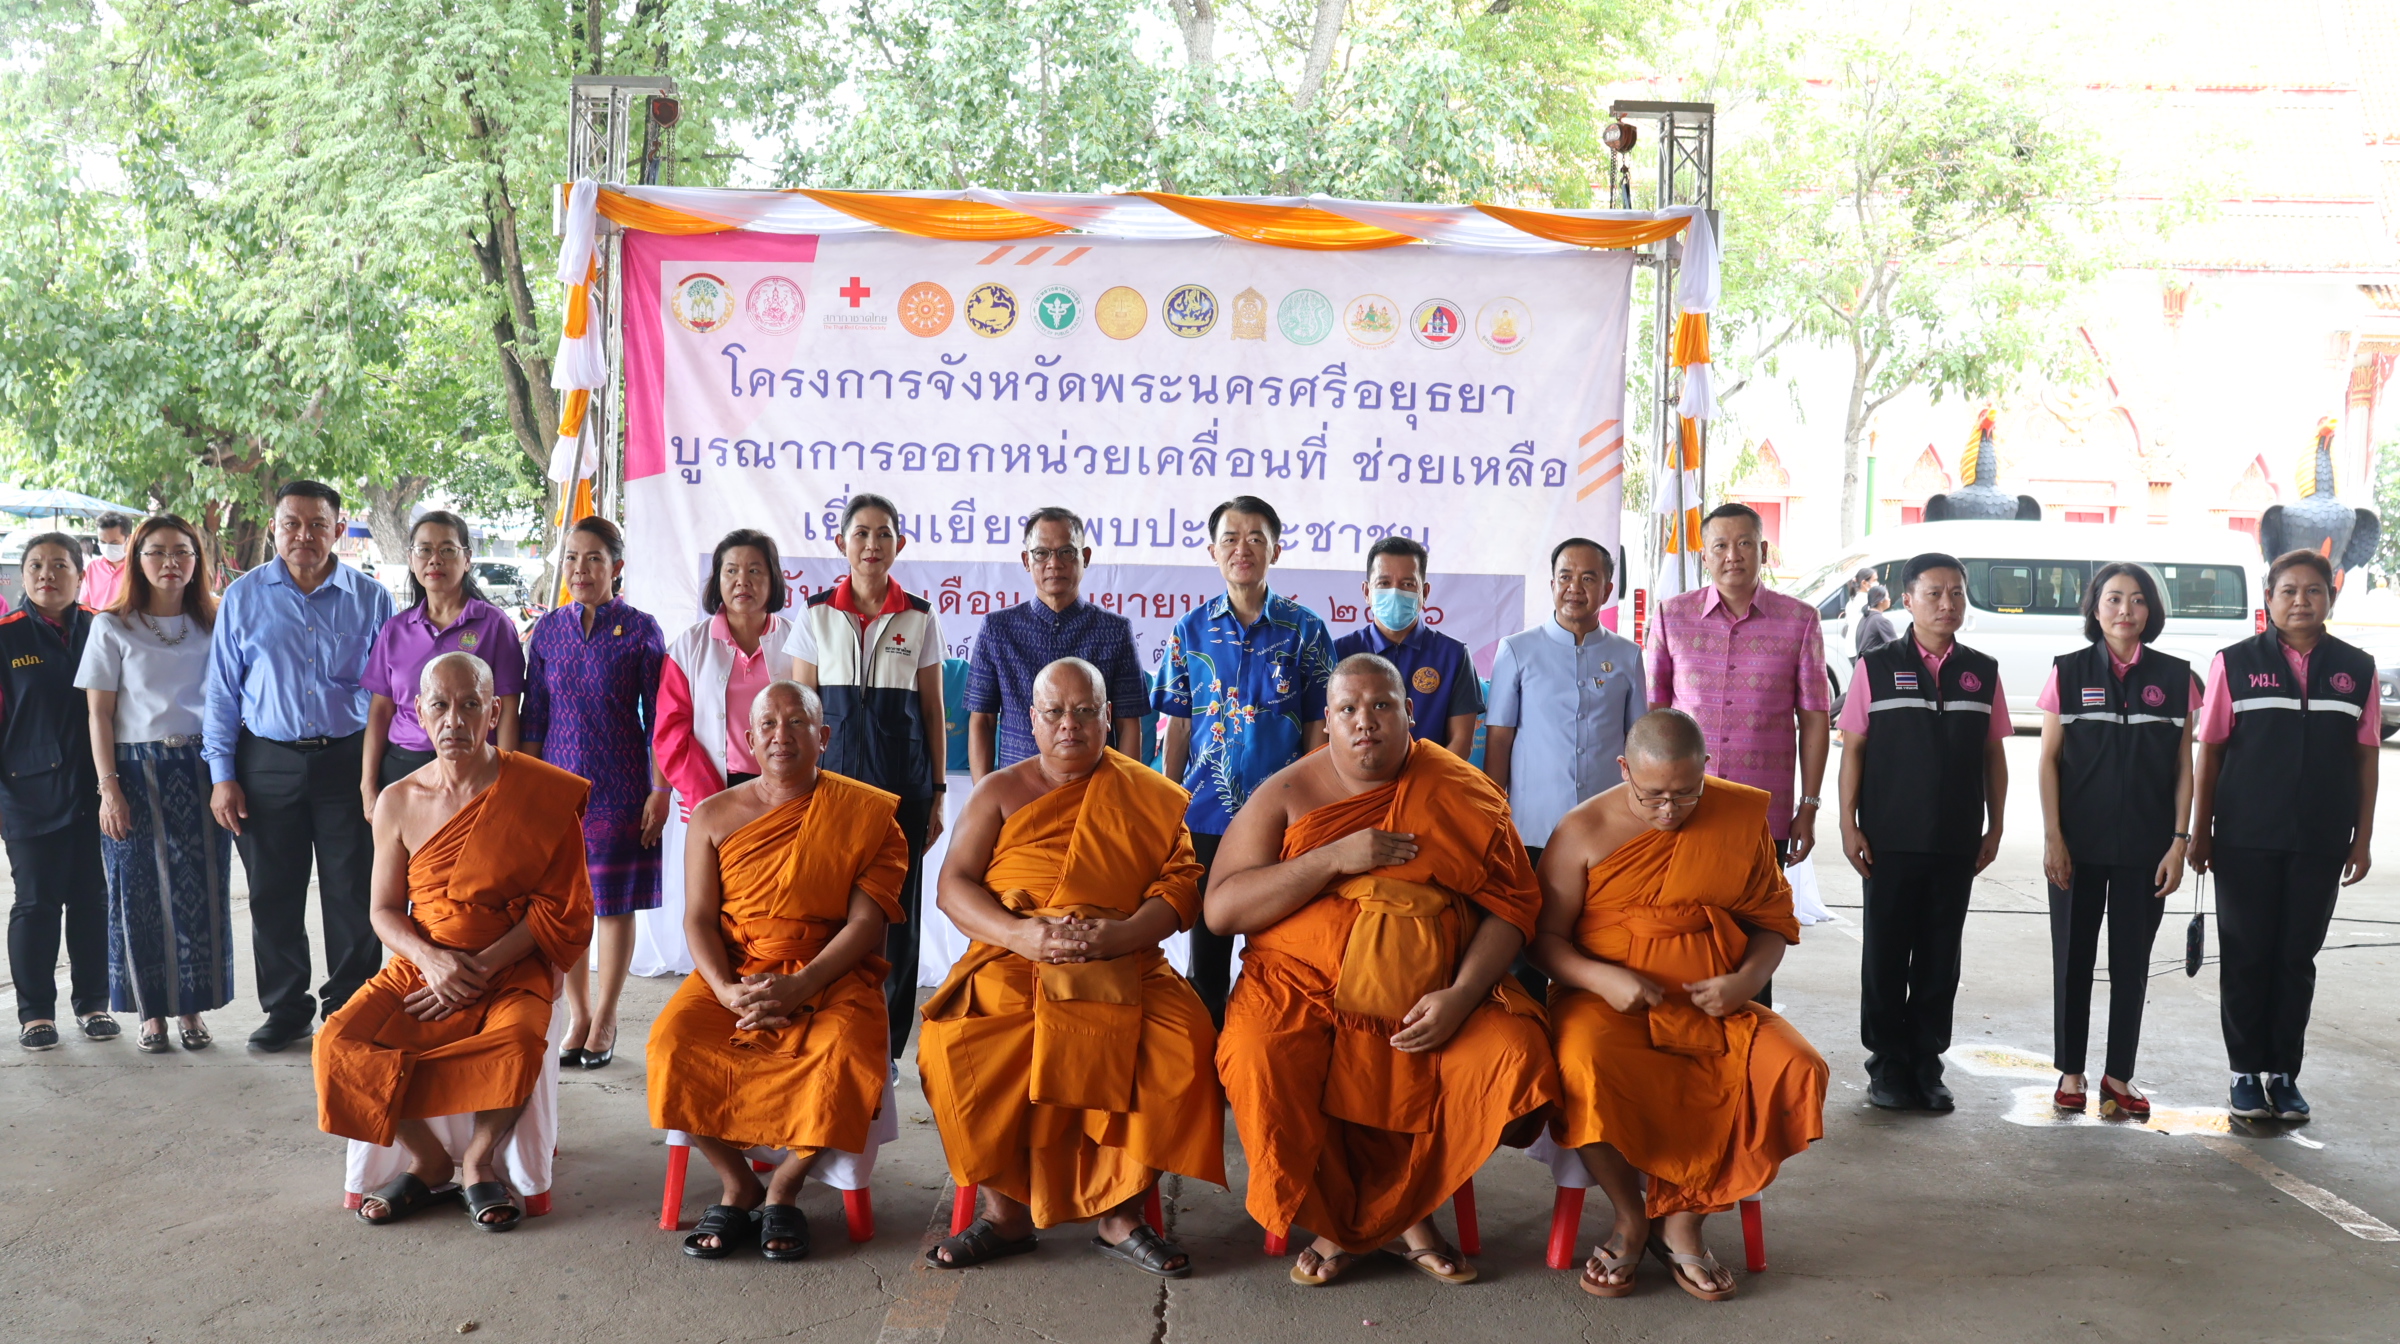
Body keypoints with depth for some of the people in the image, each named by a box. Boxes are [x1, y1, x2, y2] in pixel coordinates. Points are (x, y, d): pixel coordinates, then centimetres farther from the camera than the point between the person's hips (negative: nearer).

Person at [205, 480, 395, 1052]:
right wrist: (221, 775, 1)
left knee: (352, 893, 2)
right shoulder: (244, 597, 5)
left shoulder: (370, 598, 3)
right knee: (273, 895, 8)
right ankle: (285, 1009, 22)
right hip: (267, 762, 1)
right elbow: (222, 692, 6)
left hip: (347, 761, -1)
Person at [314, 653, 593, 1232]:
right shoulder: (398, 803, 4)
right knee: (339, 1043, -21)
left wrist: (479, 968, -15)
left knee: (518, 1039, -35)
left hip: (512, 971, -3)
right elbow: (385, 910, 9)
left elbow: (560, 908, -6)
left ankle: (479, 1162, -7)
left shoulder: (541, 793, -6)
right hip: (420, 966, 4)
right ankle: (429, 1163, 0)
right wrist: (430, 958, -13)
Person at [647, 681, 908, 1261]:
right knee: (674, 1042, -26)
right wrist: (726, 990, -15)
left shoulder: (868, 814, 2)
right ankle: (739, 1187, -6)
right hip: (733, 972, 2)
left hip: (831, 974, -2)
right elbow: (698, 917, 4)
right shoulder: (715, 815, 10)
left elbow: (866, 921, -5)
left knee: (843, 1054, -33)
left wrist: (800, 986, -18)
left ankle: (783, 1191, -8)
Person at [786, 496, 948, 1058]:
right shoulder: (817, 614, 6)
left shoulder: (918, 617, 6)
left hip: (901, 781, 0)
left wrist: (937, 793, 6)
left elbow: (933, 713, 9)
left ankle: (886, 1047, 10)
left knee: (896, 909, 1)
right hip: (833, 775, 0)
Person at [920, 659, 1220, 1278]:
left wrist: (1125, 932, -16)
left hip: (1124, 968, 0)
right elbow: (953, 885, 6)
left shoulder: (1152, 796, 15)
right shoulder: (999, 792, 16)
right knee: (954, 1044, -30)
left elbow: (1182, 882, 5)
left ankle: (1121, 1212, -12)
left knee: (1185, 1045, -29)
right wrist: (1022, 935, -13)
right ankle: (1005, 1210, -10)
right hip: (1011, 964, 0)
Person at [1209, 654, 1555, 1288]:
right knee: (1259, 1060, -31)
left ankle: (1409, 1213, 1)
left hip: (1433, 993, 1)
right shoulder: (1285, 795, 4)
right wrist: (1334, 860, -14)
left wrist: (1461, 996, -15)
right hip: (1302, 987, -1)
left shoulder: (1462, 792, 6)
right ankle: (1333, 1220, -3)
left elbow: (1511, 903, 1)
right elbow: (1221, 908, -4)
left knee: (1515, 1055, -25)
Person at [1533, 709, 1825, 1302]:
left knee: (1796, 1069, -25)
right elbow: (1545, 935, 1)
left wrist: (1747, 978, -8)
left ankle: (1683, 1219, -8)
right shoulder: (1585, 831, 0)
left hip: (1712, 1006, 3)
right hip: (1606, 1001, -2)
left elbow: (1772, 920, 13)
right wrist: (1602, 978, -19)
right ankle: (1630, 1218, -8)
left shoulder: (1741, 817, 6)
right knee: (1584, 1068, -37)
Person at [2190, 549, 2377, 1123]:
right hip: (2246, 840, -2)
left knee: (2298, 958, 8)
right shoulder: (2235, 663, -2)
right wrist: (2200, 833, -1)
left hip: (2321, 844, 2)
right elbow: (2210, 752, 0)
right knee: (2247, 957, 5)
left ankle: (2284, 1073, 18)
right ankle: (2247, 1073, 14)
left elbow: (2365, 757, 7)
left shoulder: (2356, 669, 4)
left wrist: (2362, 838, 4)